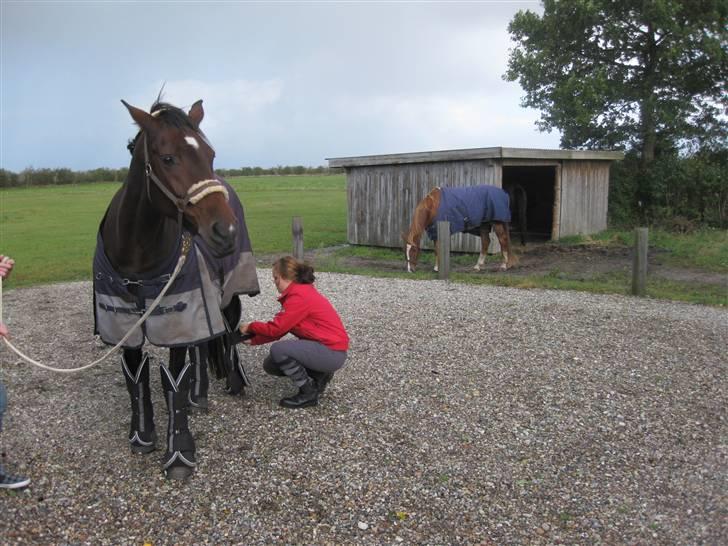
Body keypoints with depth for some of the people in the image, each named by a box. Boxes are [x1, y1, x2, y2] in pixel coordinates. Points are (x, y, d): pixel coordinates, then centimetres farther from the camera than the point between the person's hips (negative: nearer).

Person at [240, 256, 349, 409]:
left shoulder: (299, 297, -20)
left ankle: (309, 392, -6)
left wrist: (250, 326, -2)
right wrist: (253, 339, 3)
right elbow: (279, 328, 10)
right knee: (270, 365, 7)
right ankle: (318, 375, 14)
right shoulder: (301, 291, 10)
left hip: (333, 353, -10)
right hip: (325, 347, 10)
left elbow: (276, 329, -19)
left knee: (278, 350, -21)